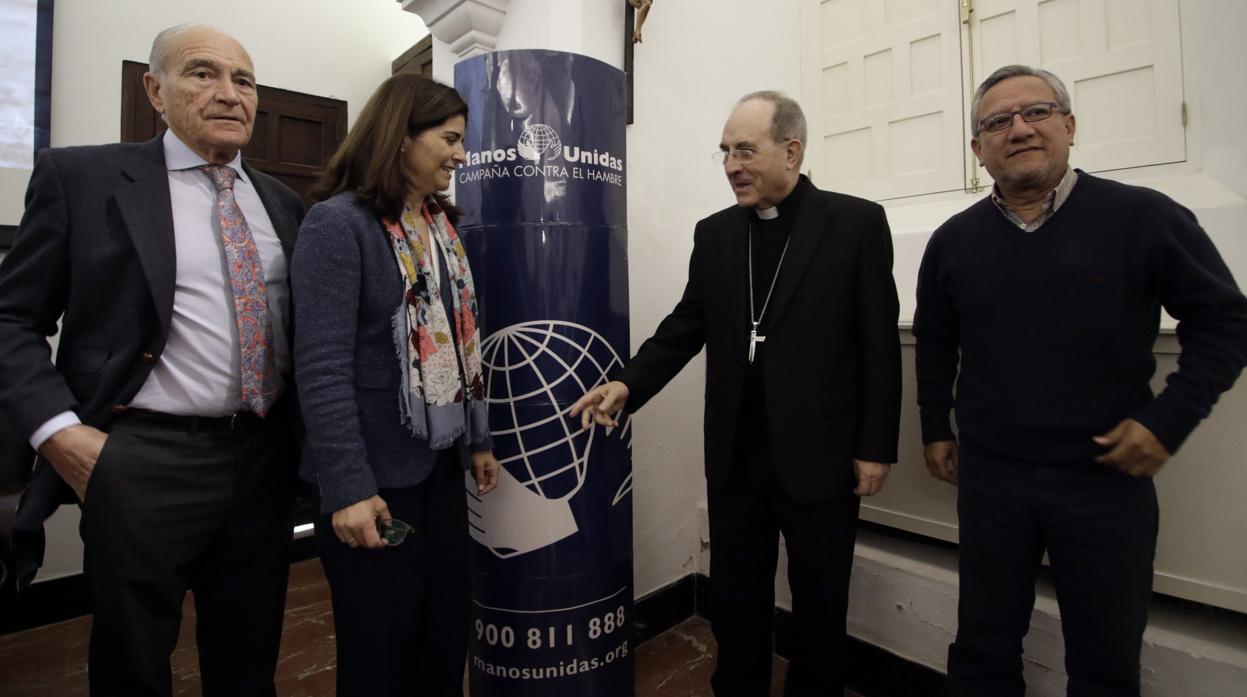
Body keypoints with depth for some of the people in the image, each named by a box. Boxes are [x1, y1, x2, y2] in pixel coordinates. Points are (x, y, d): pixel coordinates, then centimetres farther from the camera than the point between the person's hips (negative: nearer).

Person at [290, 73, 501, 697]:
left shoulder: (442, 223, 9)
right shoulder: (338, 223, -11)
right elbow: (321, 366, -18)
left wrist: (478, 440, 11)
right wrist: (347, 487, -21)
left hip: (440, 462, 7)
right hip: (375, 473, -6)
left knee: (447, 629, 19)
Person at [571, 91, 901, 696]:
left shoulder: (856, 221, -4)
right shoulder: (714, 234, 7)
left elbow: (879, 345, -5)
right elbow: (686, 325, 7)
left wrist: (875, 447, -6)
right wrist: (628, 384, -8)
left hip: (818, 453, -2)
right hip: (735, 453, 3)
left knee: (820, 604, 16)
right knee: (734, 602, 16)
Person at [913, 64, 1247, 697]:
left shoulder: (1144, 217, -5)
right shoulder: (953, 240, 1)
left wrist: (1170, 418, -9)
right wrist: (935, 428, 12)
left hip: (1109, 477, -1)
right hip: (988, 476, 1)